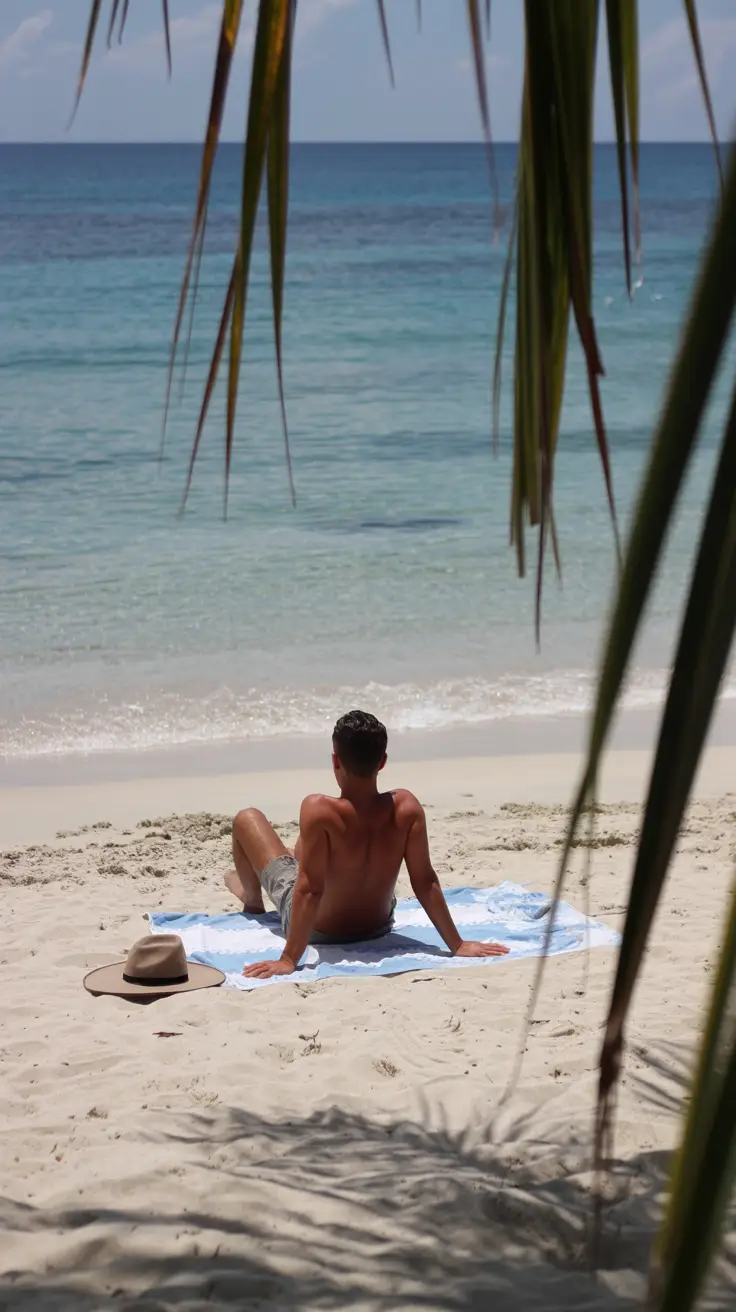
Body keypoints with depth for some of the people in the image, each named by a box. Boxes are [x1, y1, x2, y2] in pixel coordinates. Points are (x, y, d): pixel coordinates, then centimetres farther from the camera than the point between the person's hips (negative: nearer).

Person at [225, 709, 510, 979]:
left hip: (316, 929, -4)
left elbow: (309, 891, -34)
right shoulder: (406, 807, -24)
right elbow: (426, 882, -21)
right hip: (377, 928, 4)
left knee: (247, 818, 16)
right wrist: (457, 945, -12)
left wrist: (289, 960, -28)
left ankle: (253, 899, 46)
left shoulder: (319, 810, -36)